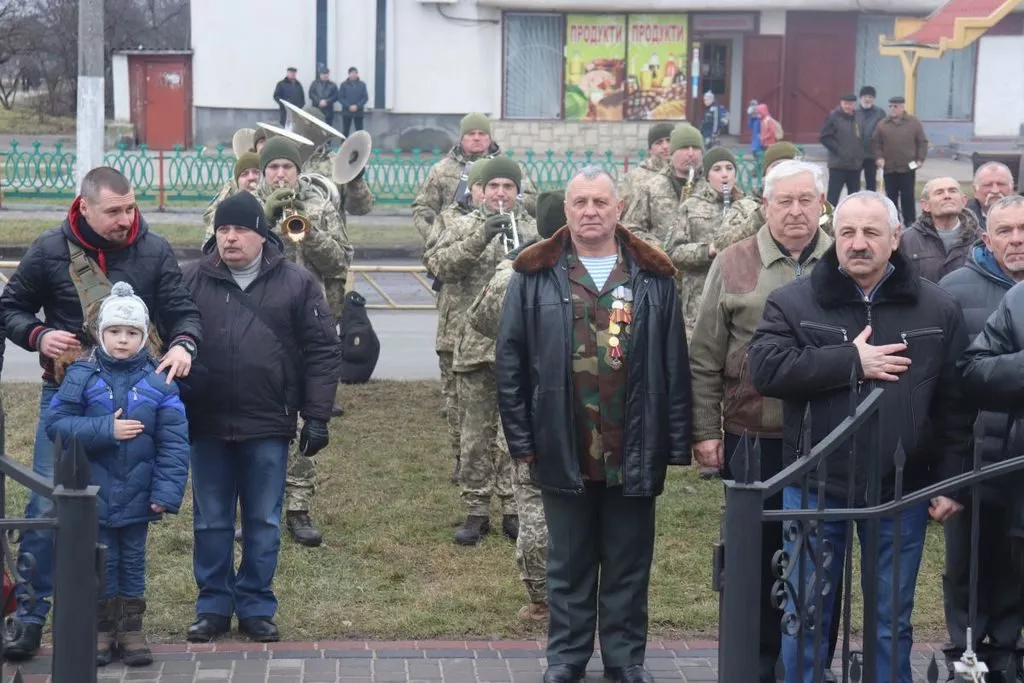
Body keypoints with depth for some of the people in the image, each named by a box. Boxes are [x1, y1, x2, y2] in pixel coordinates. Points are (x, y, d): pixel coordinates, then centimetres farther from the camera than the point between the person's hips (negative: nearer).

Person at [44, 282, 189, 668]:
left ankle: (131, 629, 23)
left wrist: (167, 491, -15)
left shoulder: (159, 382, -6)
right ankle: (101, 629, 21)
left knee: (133, 562, 12)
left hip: (137, 495, 1)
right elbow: (56, 423, -11)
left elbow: (174, 443, -8)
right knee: (100, 562, 9)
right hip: (93, 492, 0)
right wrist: (105, 430, -20)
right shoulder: (82, 376, -6)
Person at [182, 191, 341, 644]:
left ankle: (256, 607, 19)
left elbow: (322, 352, 0)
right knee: (211, 521, 9)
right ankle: (213, 606, 21)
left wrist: (316, 416, -4)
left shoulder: (296, 283, 0)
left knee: (263, 522, 8)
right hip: (206, 425, 1)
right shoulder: (192, 280, 3)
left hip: (268, 427, -1)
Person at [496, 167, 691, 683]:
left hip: (633, 452, 1)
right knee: (568, 563, 11)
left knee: (629, 563, 11)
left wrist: (677, 442, -1)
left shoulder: (653, 277, 3)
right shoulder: (535, 276, 1)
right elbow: (510, 363, 1)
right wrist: (522, 439, -3)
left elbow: (675, 365, 3)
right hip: (565, 450, 0)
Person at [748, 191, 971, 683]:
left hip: (901, 490, 1)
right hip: (815, 486, -1)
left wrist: (951, 483, 0)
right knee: (807, 617, 8)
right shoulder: (793, 301, -1)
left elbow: (954, 405, 4)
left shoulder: (938, 309, 2)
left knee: (893, 622, 11)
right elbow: (765, 368, -16)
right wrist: (851, 362, -16)